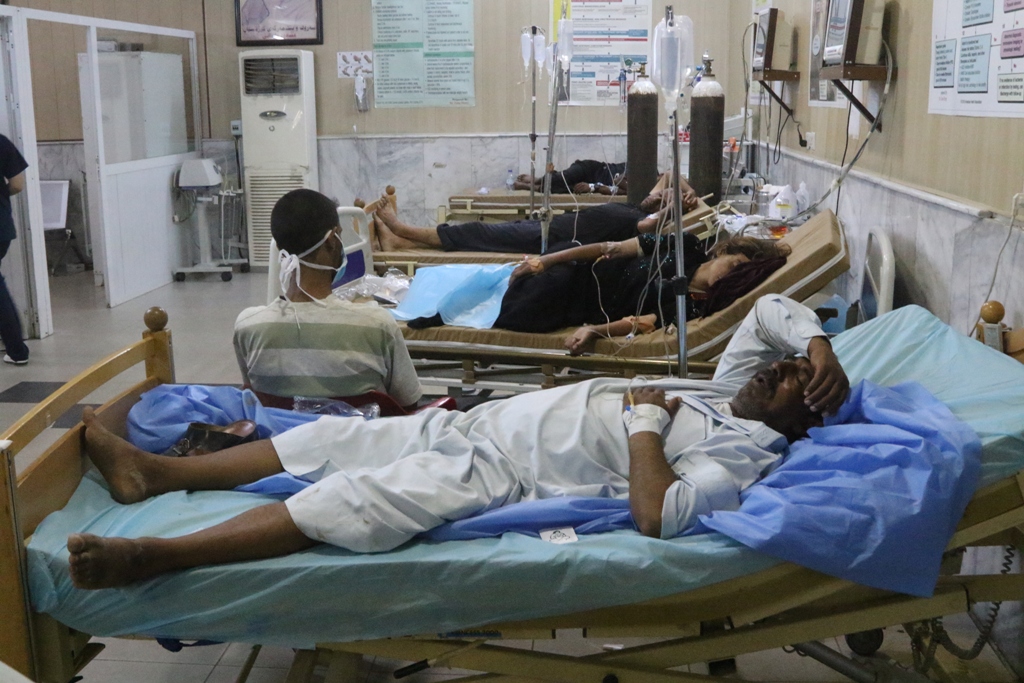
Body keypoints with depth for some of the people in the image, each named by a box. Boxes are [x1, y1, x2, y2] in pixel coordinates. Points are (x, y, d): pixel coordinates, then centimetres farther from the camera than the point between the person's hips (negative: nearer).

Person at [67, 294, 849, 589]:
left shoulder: (744, 453, -12)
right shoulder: (728, 387, 14)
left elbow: (660, 513, -29)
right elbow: (772, 308, 22)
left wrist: (645, 419, -16)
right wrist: (820, 343, 4)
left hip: (494, 473, -9)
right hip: (477, 421, 9)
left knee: (361, 501, -24)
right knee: (335, 437, 5)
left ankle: (156, 554, -22)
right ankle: (154, 471, 14)